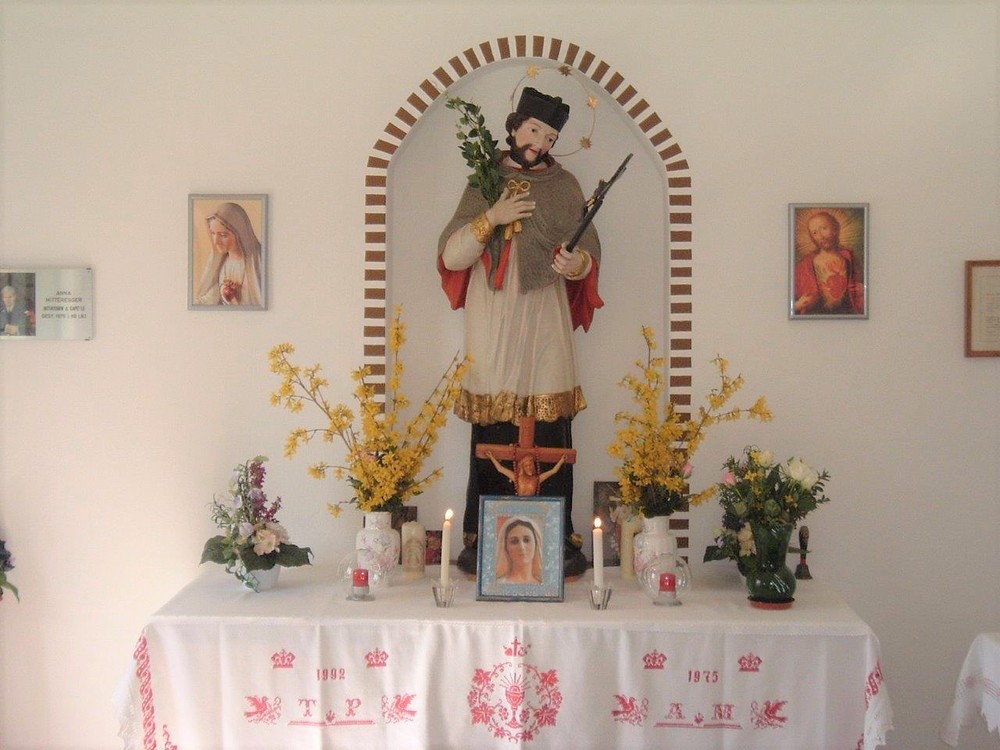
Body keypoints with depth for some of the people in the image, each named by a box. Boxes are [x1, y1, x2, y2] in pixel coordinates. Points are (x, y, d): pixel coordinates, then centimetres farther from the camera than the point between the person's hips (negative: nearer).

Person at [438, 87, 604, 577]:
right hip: (491, 326, 0)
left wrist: (576, 263, -17)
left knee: (552, 435, -4)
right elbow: (451, 255, 2)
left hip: (545, 324, 0)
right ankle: (480, 537, 5)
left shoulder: (565, 187, 9)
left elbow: (590, 253, 6)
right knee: (490, 434, -2)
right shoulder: (482, 183, 9)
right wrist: (491, 217, -12)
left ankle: (559, 536, 2)